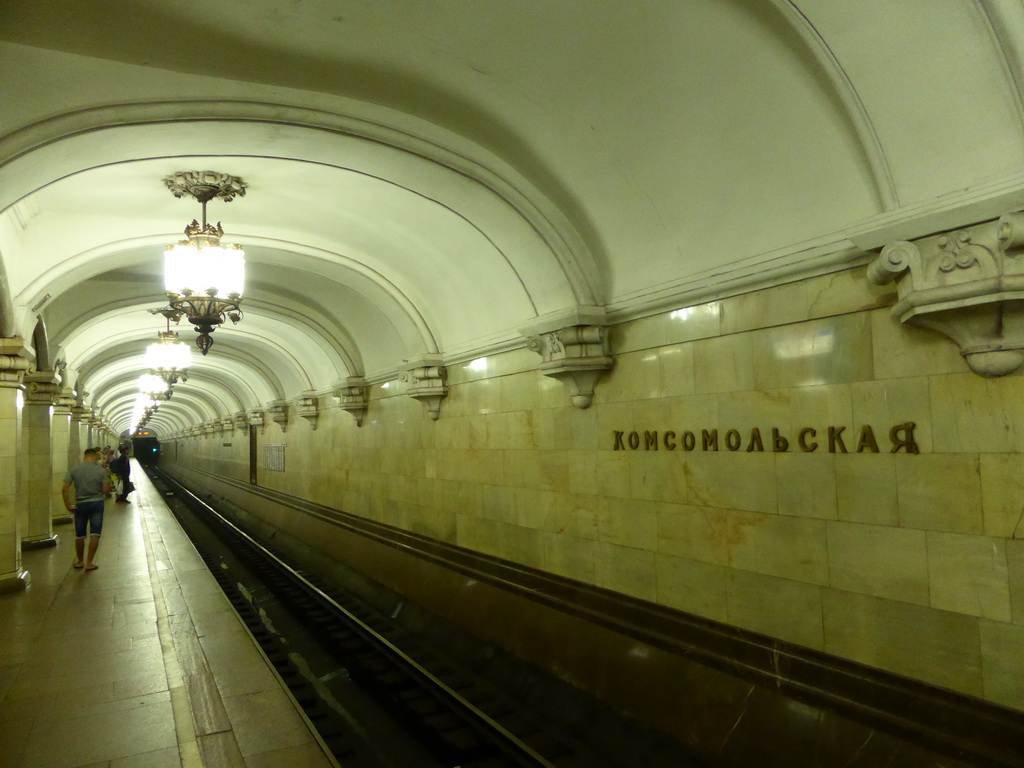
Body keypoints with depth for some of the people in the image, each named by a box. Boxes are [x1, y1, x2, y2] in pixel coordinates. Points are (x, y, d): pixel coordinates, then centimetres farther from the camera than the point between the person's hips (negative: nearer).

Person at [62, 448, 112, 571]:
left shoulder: (74, 470, -1)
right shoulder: (101, 470, -5)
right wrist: (109, 488, 14)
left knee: (79, 535, 15)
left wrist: (68, 505, -3)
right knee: (95, 534, 1)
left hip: (80, 504, 2)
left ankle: (79, 561, 28)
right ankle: (89, 563, -1)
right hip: (96, 503, -2)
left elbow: (64, 489, -9)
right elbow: (105, 490, -8)